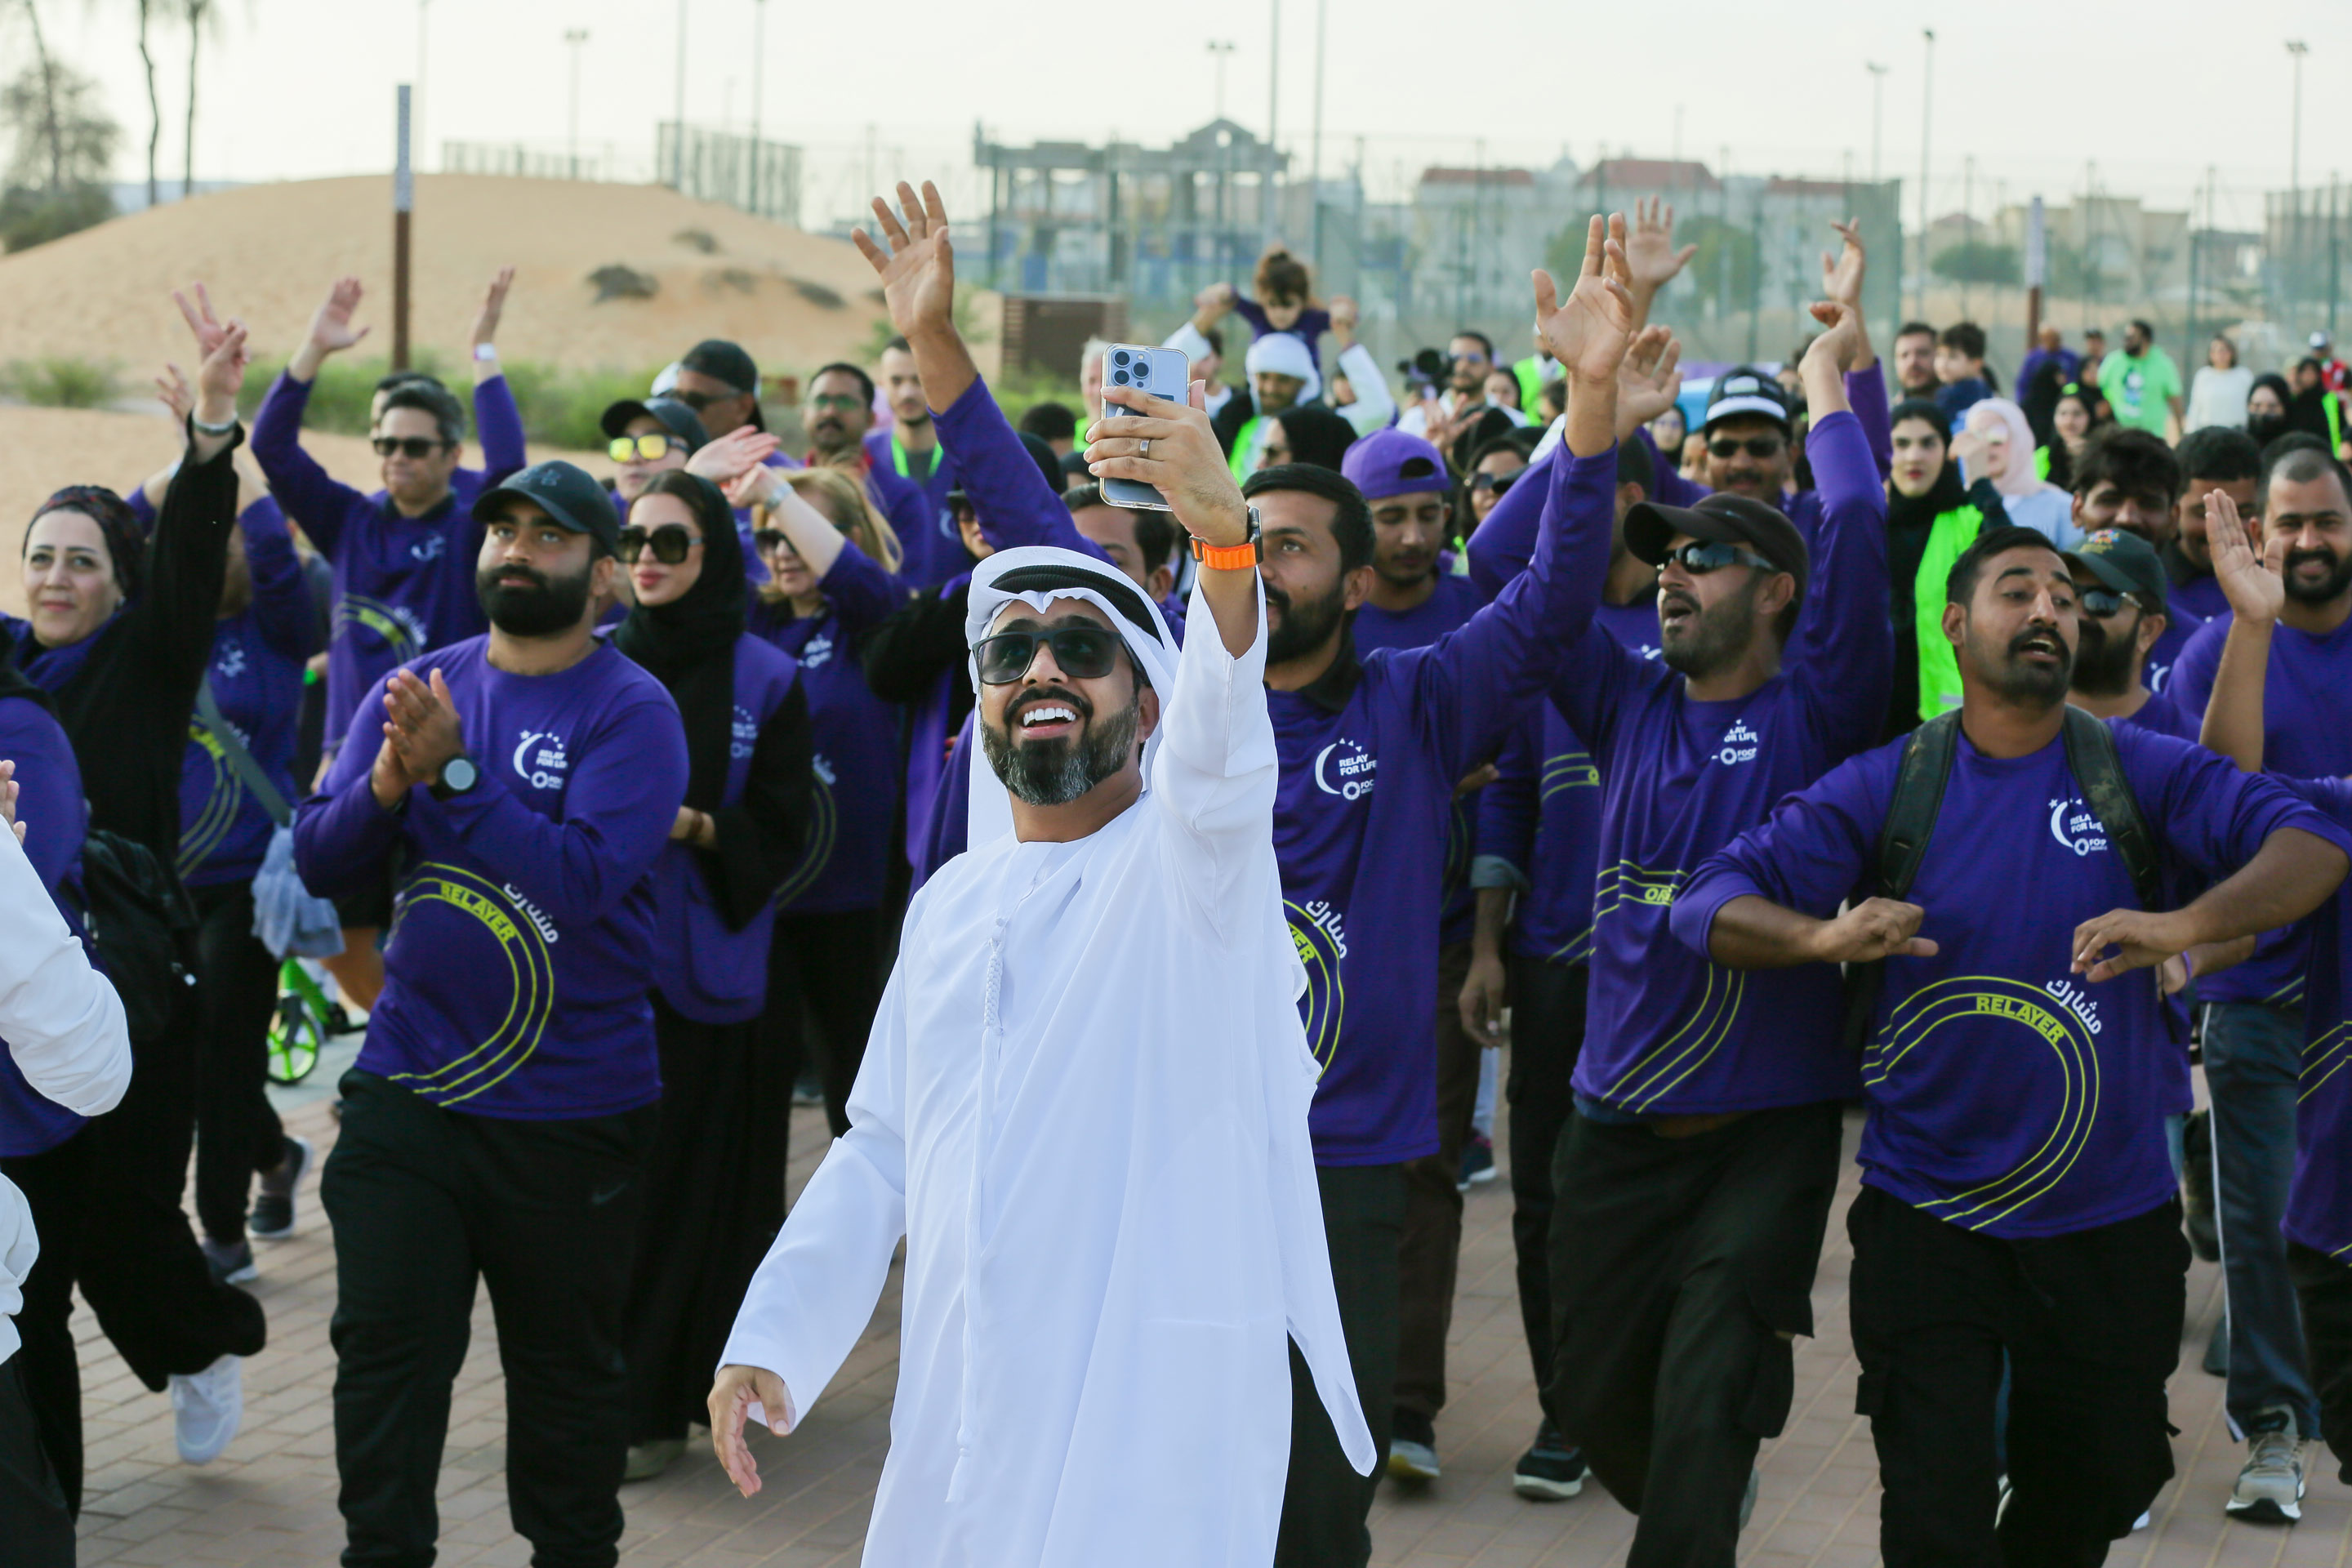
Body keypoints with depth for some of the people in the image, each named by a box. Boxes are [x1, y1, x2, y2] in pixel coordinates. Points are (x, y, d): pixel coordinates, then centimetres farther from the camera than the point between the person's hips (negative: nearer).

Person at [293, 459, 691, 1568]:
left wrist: (452, 772, -27)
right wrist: (385, 786, -18)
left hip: (571, 1109, -3)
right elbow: (320, 859, 1)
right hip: (408, 1089, 3)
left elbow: (581, 875, -23)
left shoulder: (632, 712, -10)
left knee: (568, 1364, 11)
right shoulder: (414, 689, 6)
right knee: (384, 1350, 1)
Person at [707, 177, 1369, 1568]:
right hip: (961, 1426, 6)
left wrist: (1222, 533, -43)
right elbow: (880, 1152, 19)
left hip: (1155, 1424, -6)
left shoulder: (1192, 855, -2)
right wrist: (770, 1339, 8)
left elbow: (1218, 735, -25)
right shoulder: (950, 904, 17)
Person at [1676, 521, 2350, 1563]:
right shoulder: (1882, 789, -3)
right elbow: (1713, 902, -7)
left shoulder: (2142, 772, -3)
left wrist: (2187, 923, -35)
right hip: (1928, 1222, -1)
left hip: (2111, 1219, 1)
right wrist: (1824, 936, -29)